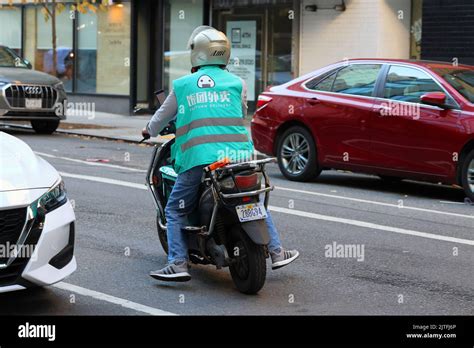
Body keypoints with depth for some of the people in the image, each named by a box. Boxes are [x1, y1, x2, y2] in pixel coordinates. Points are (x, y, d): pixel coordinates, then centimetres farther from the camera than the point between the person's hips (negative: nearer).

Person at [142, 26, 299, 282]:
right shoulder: (236, 83, 11)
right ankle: (277, 252, 23)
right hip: (237, 154, 2)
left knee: (174, 211, 9)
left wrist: (150, 131, 45)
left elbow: (163, 115, 23)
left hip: (198, 158, -2)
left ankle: (178, 264, -4)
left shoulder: (182, 85, 10)